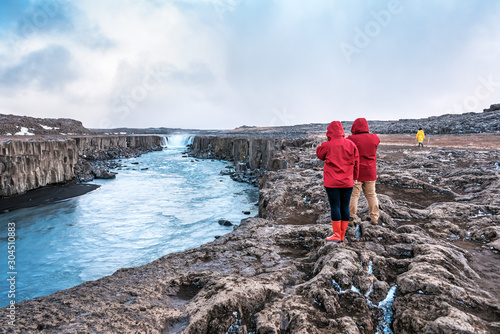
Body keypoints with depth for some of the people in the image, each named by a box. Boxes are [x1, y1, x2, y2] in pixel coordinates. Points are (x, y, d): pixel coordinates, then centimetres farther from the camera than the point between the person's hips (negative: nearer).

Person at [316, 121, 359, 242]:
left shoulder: (327, 145, -9)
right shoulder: (351, 144, 2)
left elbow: (319, 154, 10)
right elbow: (356, 162, 8)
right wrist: (354, 177, 18)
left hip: (332, 182, -4)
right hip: (347, 182, 4)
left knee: (335, 206, 1)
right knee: (345, 206, 9)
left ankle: (337, 235, 5)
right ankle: (342, 235, 17)